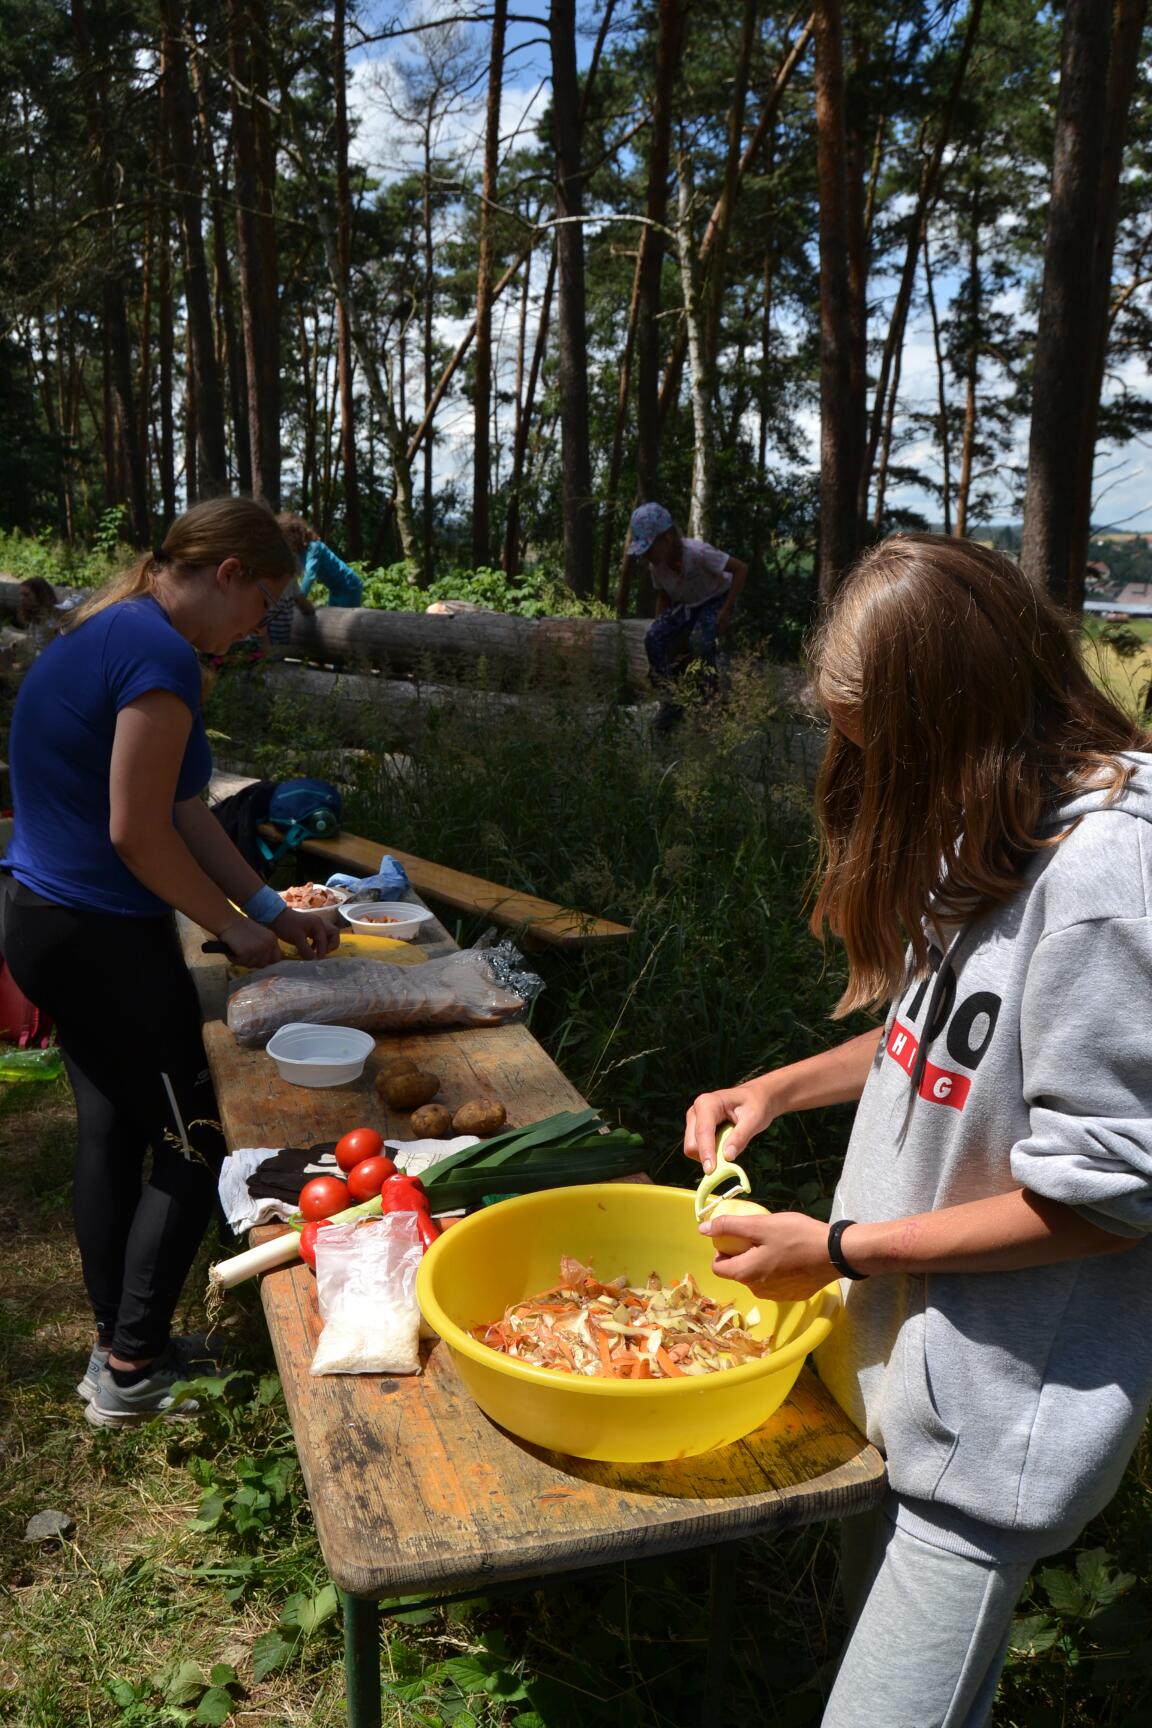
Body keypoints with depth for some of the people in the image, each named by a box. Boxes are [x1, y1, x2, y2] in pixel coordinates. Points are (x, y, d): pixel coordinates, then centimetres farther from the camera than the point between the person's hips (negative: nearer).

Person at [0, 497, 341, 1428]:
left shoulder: (110, 631, 12)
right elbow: (139, 833, -21)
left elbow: (183, 811, 12)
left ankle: (119, 1348, 32)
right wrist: (236, 926, -7)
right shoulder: (161, 654, -20)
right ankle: (133, 1370, 15)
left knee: (113, 1127, 18)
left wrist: (273, 908, 12)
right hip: (102, 936, -10)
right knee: (192, 1141, 3)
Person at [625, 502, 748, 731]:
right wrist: (659, 626, -5)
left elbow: (741, 569, -28)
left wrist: (726, 611, -29)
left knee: (699, 639, -35)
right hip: (684, 606, 5)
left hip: (716, 599, -5)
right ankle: (671, 699, -7)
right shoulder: (656, 566, -15)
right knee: (653, 637, -21)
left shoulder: (697, 552, -33)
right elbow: (663, 598, 4)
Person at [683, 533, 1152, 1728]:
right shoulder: (996, 830, 3)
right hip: (902, 1356, 9)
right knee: (874, 1623, 24)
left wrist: (840, 1248, -17)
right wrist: (780, 1090, 3)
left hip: (991, 1417, -9)